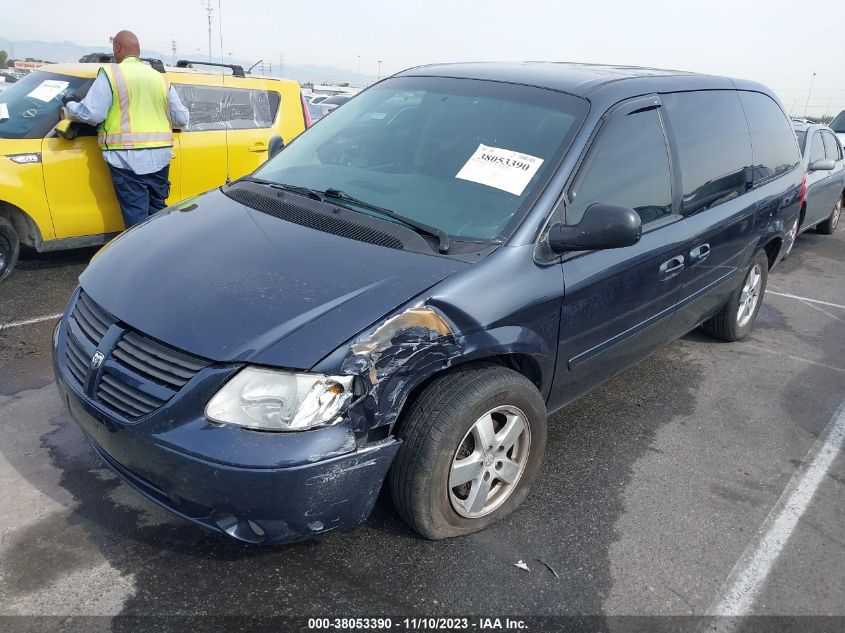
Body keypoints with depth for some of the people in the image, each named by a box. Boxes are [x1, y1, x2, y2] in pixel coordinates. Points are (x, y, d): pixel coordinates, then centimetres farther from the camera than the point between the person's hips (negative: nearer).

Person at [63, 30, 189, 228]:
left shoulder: (111, 73, -3)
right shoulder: (160, 78, 13)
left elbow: (91, 114, -9)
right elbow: (181, 118, 11)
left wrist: (70, 107, 12)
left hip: (127, 159, -5)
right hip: (160, 157, 5)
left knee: (137, 218, -2)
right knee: (157, 213, 16)